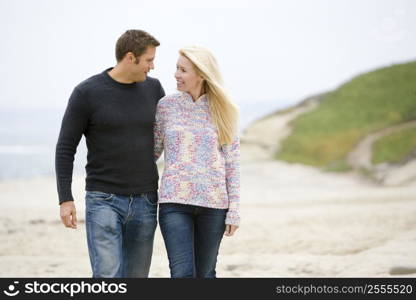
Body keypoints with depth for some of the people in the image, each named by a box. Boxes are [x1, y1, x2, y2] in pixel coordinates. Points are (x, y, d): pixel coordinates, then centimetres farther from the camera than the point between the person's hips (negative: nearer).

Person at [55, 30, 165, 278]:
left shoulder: (153, 88, 4)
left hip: (145, 202, 4)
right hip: (104, 201, -4)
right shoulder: (87, 93, -8)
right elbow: (66, 148, -4)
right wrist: (65, 199, -11)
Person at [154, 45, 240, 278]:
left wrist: (234, 210, -1)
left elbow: (232, 164, 3)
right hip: (175, 201, 0)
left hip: (213, 203, 1)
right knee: (183, 274, -10)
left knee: (204, 274, 8)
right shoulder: (166, 106, 4)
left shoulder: (222, 111, 3)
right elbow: (151, 152, 12)